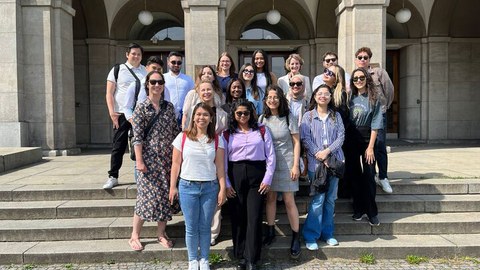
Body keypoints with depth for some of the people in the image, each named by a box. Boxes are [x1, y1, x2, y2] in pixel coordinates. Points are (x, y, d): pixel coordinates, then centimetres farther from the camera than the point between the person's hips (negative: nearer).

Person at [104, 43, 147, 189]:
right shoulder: (117, 70, 5)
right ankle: (113, 177, 9)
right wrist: (112, 112, -9)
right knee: (118, 146, 1)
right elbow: (109, 93, 2)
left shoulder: (146, 71, 11)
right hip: (122, 114, -2)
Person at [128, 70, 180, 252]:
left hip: (167, 159, 5)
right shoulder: (141, 108, -5)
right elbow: (137, 137, -9)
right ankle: (134, 236, 15)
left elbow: (176, 132, 12)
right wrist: (139, 161, -15)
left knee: (165, 195, 9)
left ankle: (161, 234, 24)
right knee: (148, 196, -2)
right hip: (149, 159, -4)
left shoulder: (169, 107, 8)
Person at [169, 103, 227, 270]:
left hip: (210, 187, 1)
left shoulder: (217, 140, 2)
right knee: (191, 227, 6)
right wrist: (172, 187, 0)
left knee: (205, 226, 8)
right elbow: (176, 164, 3)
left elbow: (220, 167, 2)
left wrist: (222, 189, -2)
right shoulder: (183, 137, 0)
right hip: (188, 186, 0)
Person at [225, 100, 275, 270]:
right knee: (238, 218, 5)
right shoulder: (227, 134, 8)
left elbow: (270, 156, 3)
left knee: (254, 217, -4)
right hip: (235, 175, 1)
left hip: (256, 175, -1)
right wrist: (225, 183, -2)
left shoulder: (262, 130, 7)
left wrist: (267, 179, -4)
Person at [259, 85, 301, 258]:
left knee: (289, 201, -1)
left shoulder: (289, 118, -4)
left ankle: (296, 237, 11)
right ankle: (270, 231, 24)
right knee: (270, 197, 8)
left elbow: (296, 142, -3)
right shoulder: (262, 119, 4)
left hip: (286, 164, -3)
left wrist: (296, 165, -9)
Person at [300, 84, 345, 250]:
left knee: (330, 199, 8)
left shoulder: (336, 116, 12)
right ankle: (311, 236, 3)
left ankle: (327, 233, 20)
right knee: (318, 199, -7)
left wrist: (327, 151, -12)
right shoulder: (308, 116, 5)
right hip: (316, 162, -3)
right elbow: (305, 138, -3)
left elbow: (341, 136, 2)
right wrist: (317, 153, -14)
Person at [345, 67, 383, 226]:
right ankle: (358, 209, 20)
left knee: (368, 176, -2)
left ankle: (372, 212, 10)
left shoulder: (373, 99, -2)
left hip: (367, 139, -3)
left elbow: (375, 125, -7)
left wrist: (370, 147, -13)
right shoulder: (351, 98, 7)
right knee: (354, 175, 8)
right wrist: (345, 142, -1)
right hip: (351, 140, 3)